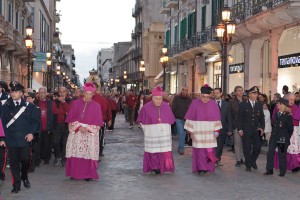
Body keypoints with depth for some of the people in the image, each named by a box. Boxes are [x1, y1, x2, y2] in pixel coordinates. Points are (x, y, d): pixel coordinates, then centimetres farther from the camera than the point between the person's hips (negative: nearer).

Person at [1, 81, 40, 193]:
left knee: (25, 160, 0)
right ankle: (16, 185, 12)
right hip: (11, 139, 0)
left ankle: (24, 177, 30)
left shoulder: (28, 106, 3)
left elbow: (35, 120, 5)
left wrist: (31, 133, -7)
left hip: (25, 139, 0)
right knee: (14, 162, 2)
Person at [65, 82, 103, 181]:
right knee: (75, 153, -2)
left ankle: (88, 174, 3)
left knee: (88, 153, -4)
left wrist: (87, 129, -10)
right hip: (76, 133, 1)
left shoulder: (96, 106, 4)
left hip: (90, 134, 0)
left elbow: (98, 122, 3)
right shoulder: (75, 103, 5)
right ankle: (74, 174, 7)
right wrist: (79, 127, -11)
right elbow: (71, 119, 3)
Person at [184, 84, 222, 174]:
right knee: (199, 149, -3)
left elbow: (217, 118, 3)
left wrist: (217, 130, -3)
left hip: (210, 131, 2)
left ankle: (208, 167, 13)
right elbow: (190, 117, -2)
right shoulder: (195, 103, -4)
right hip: (198, 131, -2)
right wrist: (190, 130, -5)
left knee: (210, 150, 3)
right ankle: (200, 167, 2)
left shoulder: (213, 104, 2)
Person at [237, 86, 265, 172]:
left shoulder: (259, 105, 9)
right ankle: (248, 165, 14)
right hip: (246, 131, -3)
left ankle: (253, 161, 23)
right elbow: (239, 118, -1)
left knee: (258, 147, -2)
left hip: (256, 130, 3)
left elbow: (262, 117, 12)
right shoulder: (243, 104, 0)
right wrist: (240, 129, -7)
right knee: (247, 148, 1)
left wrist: (262, 128, 0)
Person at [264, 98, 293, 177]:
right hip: (274, 137, 6)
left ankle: (282, 172, 13)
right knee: (270, 152, 2)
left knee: (282, 155, 2)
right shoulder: (277, 114, 8)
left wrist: (287, 138, 1)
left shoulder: (288, 116, -11)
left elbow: (291, 129, -5)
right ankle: (269, 170, 10)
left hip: (282, 139, -6)